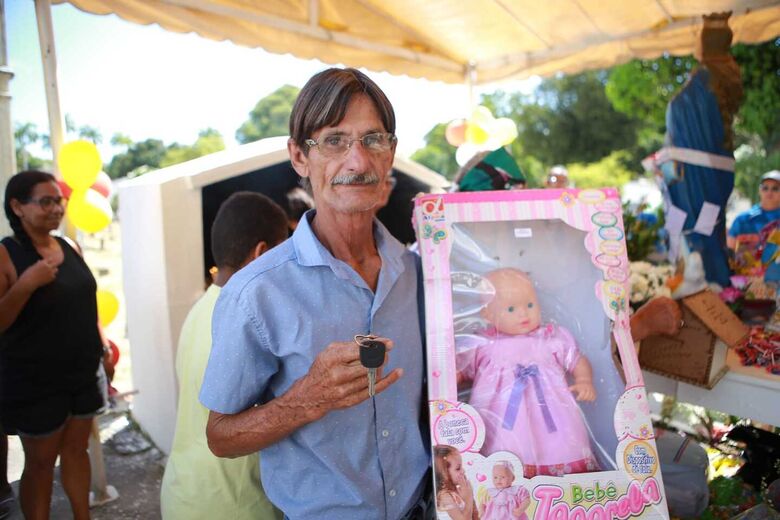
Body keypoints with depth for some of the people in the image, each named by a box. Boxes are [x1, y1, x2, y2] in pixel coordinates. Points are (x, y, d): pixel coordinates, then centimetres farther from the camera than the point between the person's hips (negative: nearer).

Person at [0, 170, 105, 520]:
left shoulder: (70, 248, 5)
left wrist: (103, 350, 14)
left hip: (82, 373, 6)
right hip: (35, 382, -5)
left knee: (76, 449, 18)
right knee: (40, 462, 10)